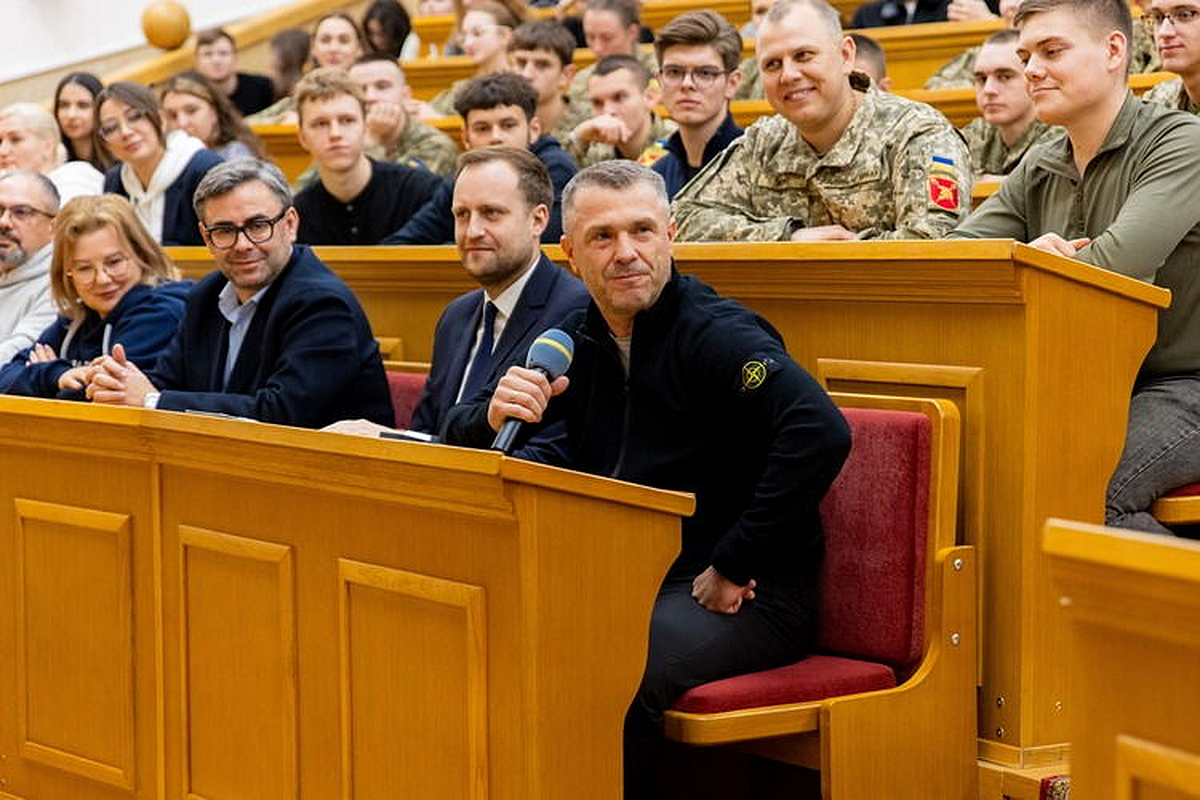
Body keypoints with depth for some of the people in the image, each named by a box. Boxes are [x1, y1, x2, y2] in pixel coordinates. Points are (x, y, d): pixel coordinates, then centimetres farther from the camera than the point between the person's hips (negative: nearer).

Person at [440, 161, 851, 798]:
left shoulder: (717, 334, -13)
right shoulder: (576, 341, 11)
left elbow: (821, 434, -29)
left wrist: (732, 567, -22)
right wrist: (498, 417, -13)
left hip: (744, 596, -7)